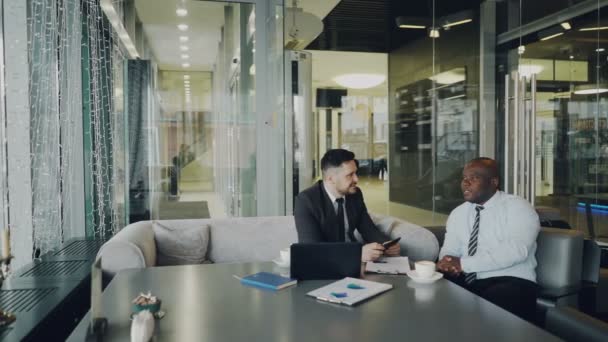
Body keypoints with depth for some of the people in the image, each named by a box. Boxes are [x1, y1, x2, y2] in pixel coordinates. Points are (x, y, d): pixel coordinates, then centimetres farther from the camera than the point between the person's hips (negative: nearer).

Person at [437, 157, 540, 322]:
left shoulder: (517, 207, -5)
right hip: (466, 282, 5)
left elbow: (516, 250, -20)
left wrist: (463, 263, -22)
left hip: (511, 282, -5)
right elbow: (449, 251, 9)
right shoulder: (457, 213, 13)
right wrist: (447, 263, -18)